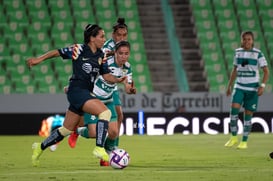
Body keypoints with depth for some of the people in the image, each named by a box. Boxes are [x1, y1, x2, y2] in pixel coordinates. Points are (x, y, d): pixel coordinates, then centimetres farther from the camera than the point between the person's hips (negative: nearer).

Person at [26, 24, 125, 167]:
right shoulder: (79, 50, -8)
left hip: (86, 93, 8)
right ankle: (99, 148, -23)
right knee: (105, 112, -23)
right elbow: (58, 52, 0)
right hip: (77, 90, -8)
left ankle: (40, 147, 32)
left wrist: (117, 80, -9)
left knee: (67, 130, 15)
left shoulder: (101, 55, 11)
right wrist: (39, 59, -3)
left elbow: (106, 75, 10)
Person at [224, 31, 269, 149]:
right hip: (239, 86, 2)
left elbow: (266, 71, -4)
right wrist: (229, 86, 15)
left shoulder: (258, 54, -5)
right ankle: (234, 137, -5)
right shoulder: (238, 52, 7)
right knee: (234, 108, -17)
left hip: (252, 88, -2)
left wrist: (262, 86, -17)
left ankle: (244, 142, 10)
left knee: (248, 115, 0)